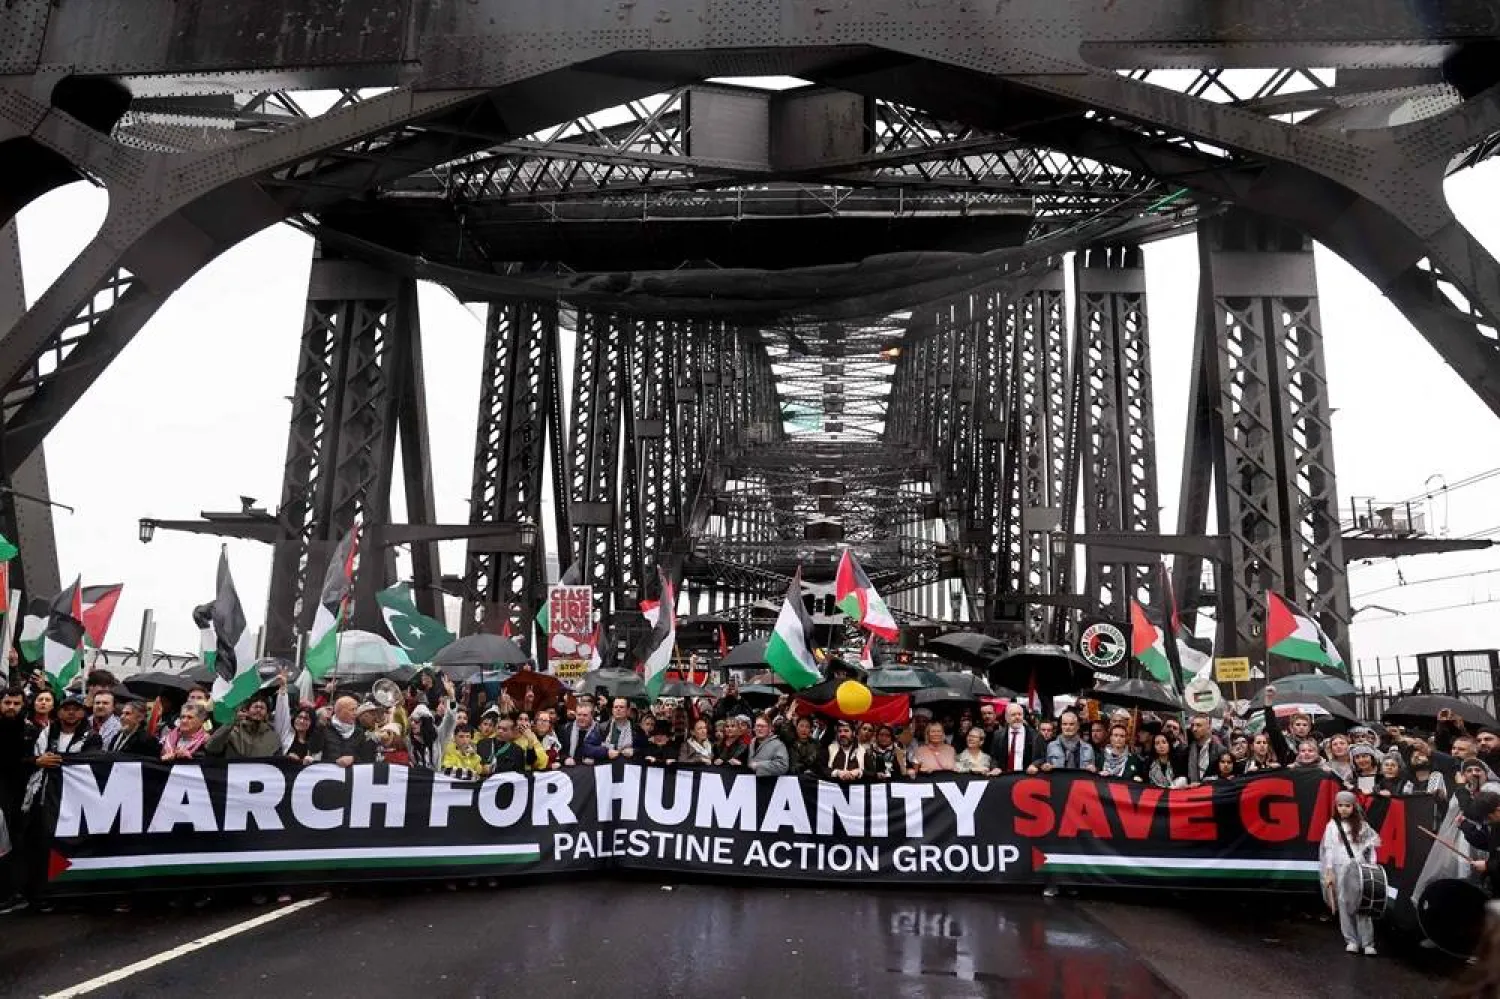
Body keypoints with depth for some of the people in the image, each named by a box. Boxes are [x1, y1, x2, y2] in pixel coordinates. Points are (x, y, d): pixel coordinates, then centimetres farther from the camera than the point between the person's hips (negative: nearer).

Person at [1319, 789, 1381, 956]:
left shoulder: (1362, 825, 5)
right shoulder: (1332, 826, 2)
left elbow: (1370, 848, 7)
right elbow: (1329, 849, 2)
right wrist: (1329, 872, -3)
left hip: (1360, 869, 0)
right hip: (1341, 870, 0)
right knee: (1345, 904, 3)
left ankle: (1368, 942, 3)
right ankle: (1351, 940, 12)